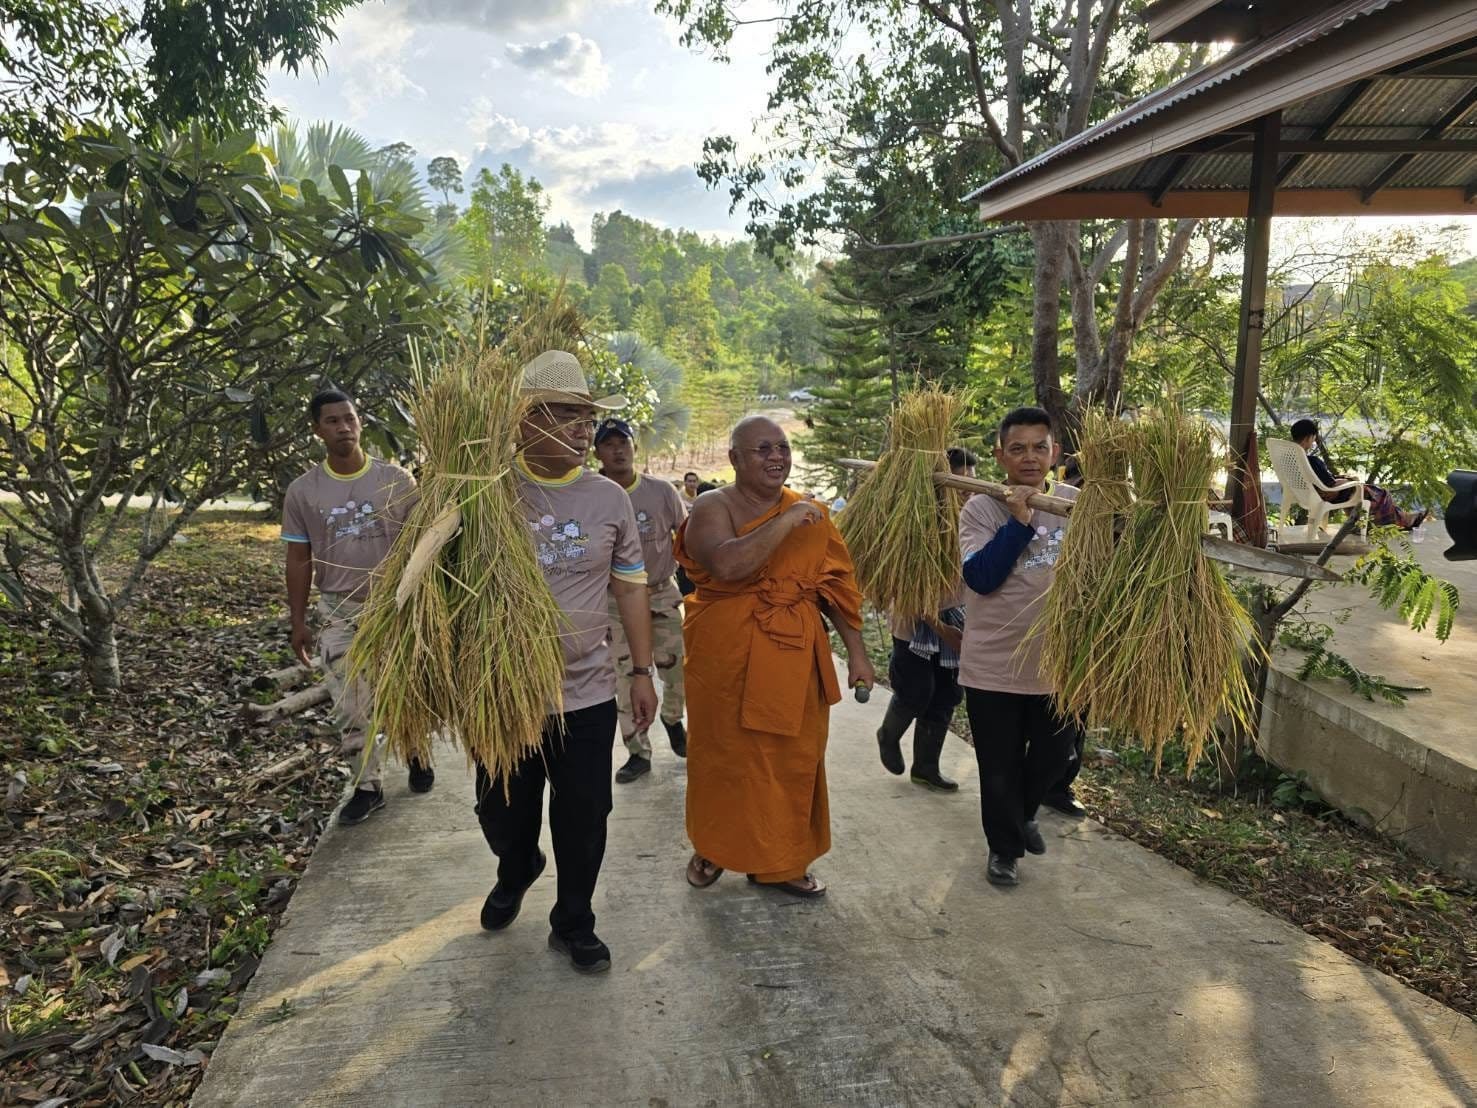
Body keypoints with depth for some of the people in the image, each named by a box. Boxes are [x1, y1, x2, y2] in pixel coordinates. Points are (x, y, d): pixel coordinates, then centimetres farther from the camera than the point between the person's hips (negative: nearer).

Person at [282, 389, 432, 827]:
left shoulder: (396, 480, -4)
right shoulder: (302, 491, -1)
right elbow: (299, 560, 4)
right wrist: (298, 622, 3)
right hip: (339, 612, 1)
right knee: (351, 707, 2)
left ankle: (417, 753, 38)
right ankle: (368, 786, 17)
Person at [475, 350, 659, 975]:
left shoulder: (609, 498, -1)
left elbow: (630, 587, 6)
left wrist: (642, 672, 6)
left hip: (588, 693, 1)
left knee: (584, 818, 9)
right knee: (501, 812, 17)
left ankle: (573, 925, 32)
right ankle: (516, 872, 51)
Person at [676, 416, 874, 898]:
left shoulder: (812, 514, 7)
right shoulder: (713, 507, -7)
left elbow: (837, 586, 9)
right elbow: (726, 565, -27)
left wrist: (857, 653, 6)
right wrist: (787, 521, -22)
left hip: (794, 660, 4)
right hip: (727, 659, -3)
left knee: (793, 760, 10)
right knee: (724, 757, 10)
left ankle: (782, 861, 28)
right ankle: (711, 849, 33)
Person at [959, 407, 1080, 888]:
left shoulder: (1076, 503, 0)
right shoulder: (981, 508, -9)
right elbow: (980, 577, -21)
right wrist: (1019, 521, -27)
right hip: (994, 666, -3)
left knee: (1052, 757, 21)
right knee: (999, 767, 9)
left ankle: (1023, 815, 51)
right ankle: (1004, 846, 32)